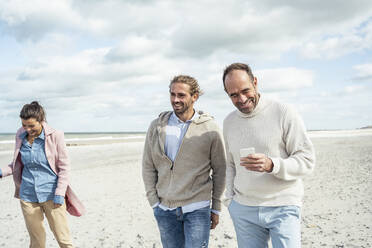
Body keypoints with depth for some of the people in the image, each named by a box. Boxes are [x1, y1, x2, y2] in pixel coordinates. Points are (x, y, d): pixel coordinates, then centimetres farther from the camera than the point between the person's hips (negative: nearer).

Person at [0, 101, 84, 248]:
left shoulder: (54, 136, -9)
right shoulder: (20, 136, 3)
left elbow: (64, 167, -6)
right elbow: (18, 164, 17)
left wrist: (59, 193, -12)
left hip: (51, 195, -3)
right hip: (28, 196, 4)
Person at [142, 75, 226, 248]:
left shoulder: (210, 128, -4)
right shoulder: (157, 127, 2)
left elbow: (219, 171, 2)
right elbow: (148, 167, 5)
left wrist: (216, 208, 3)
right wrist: (154, 202, 0)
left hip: (197, 209, -2)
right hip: (164, 210, 3)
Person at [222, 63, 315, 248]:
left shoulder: (284, 113, -8)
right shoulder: (229, 122, 8)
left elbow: (307, 160, -9)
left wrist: (271, 165, -25)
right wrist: (229, 198, 10)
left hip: (282, 207, -4)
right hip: (243, 209, 4)